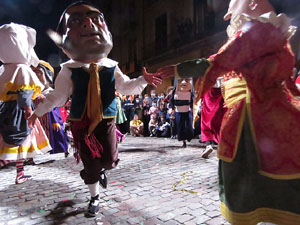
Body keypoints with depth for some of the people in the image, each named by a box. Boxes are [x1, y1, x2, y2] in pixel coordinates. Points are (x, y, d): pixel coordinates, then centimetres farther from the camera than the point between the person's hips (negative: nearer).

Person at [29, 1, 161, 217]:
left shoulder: (111, 68, -1)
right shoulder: (69, 70, -4)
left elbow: (126, 87, 4)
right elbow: (57, 96, 6)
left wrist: (142, 80, -12)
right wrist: (39, 111, 9)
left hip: (106, 120, 1)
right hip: (81, 123, -1)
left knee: (110, 159, -3)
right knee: (90, 164, 6)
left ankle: (102, 170, 37)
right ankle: (95, 197, 30)